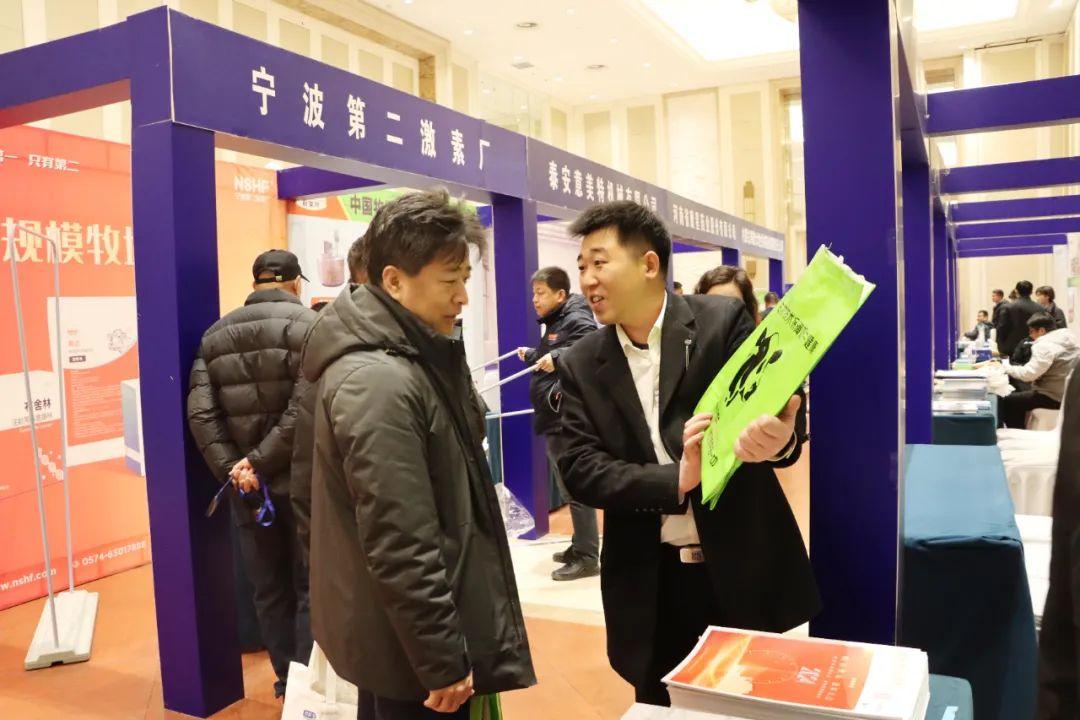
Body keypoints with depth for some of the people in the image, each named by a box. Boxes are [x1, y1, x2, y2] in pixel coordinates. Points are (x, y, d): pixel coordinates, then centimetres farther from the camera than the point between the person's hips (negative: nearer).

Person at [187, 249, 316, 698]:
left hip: (246, 488, 5)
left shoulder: (216, 334, 7)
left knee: (269, 591, 16)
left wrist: (232, 469, -7)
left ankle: (285, 683, 28)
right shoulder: (308, 325, -9)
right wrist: (259, 462, -16)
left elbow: (199, 412, -3)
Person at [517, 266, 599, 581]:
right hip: (555, 420, 11)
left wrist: (557, 357, -38)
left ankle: (587, 557, 5)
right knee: (571, 487, 17)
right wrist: (531, 355, 38)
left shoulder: (577, 320, -14)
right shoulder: (554, 322, 17)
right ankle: (579, 546, 29)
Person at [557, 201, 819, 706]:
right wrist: (675, 481, -22)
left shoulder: (723, 322, -7)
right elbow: (578, 469, -6)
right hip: (649, 582, 2)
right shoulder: (581, 365, 1)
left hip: (741, 566, -2)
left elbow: (775, 408, -10)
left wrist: (777, 438, -36)